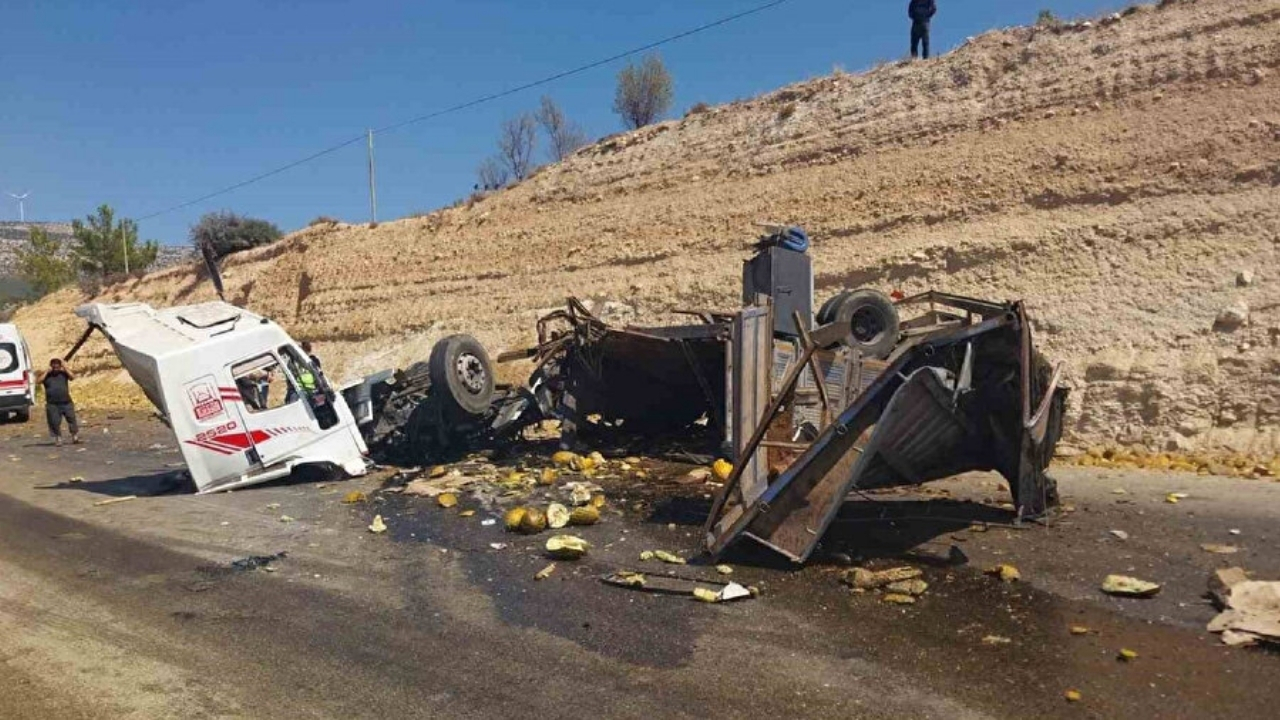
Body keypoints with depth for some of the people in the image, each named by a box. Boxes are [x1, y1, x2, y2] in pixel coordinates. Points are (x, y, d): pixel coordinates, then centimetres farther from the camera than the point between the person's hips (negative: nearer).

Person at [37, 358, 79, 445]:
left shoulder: (63, 373, 8)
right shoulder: (46, 375, 7)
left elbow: (73, 377, -8)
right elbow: (39, 381, -10)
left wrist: (64, 367, -6)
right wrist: (47, 371, -8)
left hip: (66, 403, 0)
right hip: (52, 404, 0)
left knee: (72, 420, 0)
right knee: (55, 423, 0)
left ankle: (75, 436, 7)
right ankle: (58, 439, 9)